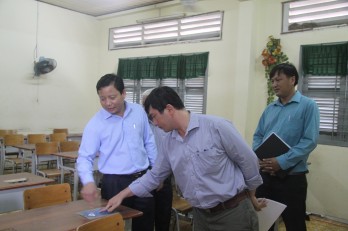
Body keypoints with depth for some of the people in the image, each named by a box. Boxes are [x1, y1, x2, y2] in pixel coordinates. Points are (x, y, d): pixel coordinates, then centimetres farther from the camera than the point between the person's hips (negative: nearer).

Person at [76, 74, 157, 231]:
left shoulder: (139, 112, 0)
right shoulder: (95, 124, -9)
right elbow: (85, 157, -10)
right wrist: (88, 182, -28)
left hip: (143, 178, 3)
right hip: (114, 183, -3)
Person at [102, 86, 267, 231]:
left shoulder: (217, 127, -17)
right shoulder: (167, 142, 2)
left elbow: (248, 161, -8)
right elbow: (154, 176, 12)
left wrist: (251, 196, 4)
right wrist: (121, 195, 8)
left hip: (234, 211, -5)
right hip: (201, 215, 6)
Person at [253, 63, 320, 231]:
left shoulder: (308, 106, -7)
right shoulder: (270, 108, 10)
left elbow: (309, 141, -16)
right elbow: (258, 136, 11)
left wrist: (282, 162, -23)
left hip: (292, 177, -5)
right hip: (265, 175, 5)